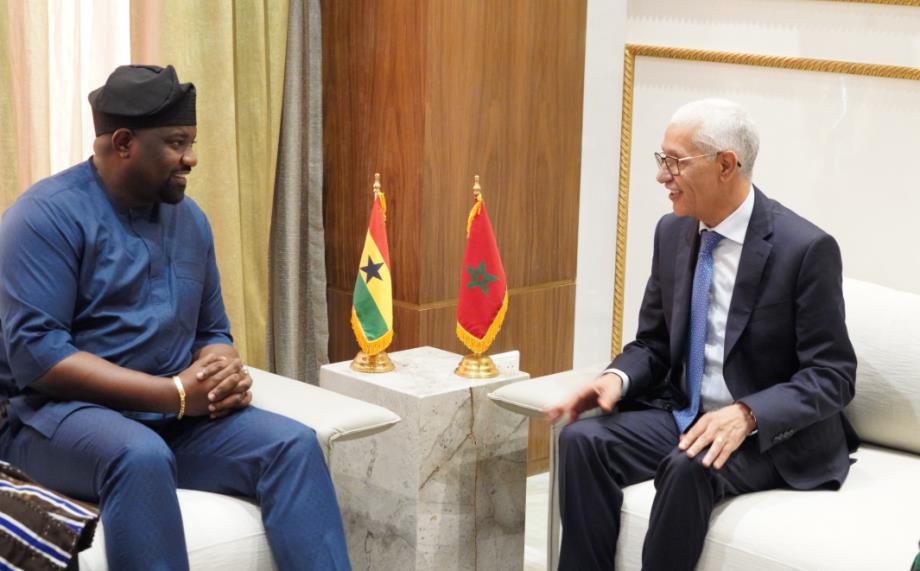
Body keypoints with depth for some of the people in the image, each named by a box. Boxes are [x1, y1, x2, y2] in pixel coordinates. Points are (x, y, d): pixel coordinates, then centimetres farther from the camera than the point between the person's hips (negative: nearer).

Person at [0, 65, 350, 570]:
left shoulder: (189, 219, 11)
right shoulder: (47, 215, -10)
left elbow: (212, 331, 19)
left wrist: (226, 374, -8)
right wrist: (175, 393, -23)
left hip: (174, 416, 6)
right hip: (63, 413, -6)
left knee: (294, 444, -18)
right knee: (141, 456, -38)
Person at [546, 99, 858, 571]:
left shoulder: (805, 248, -15)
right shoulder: (673, 232, 4)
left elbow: (832, 375, -14)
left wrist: (747, 415, -30)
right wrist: (618, 377, -10)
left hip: (772, 433, -6)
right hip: (683, 414, 6)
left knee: (689, 467, -34)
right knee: (582, 440, -19)